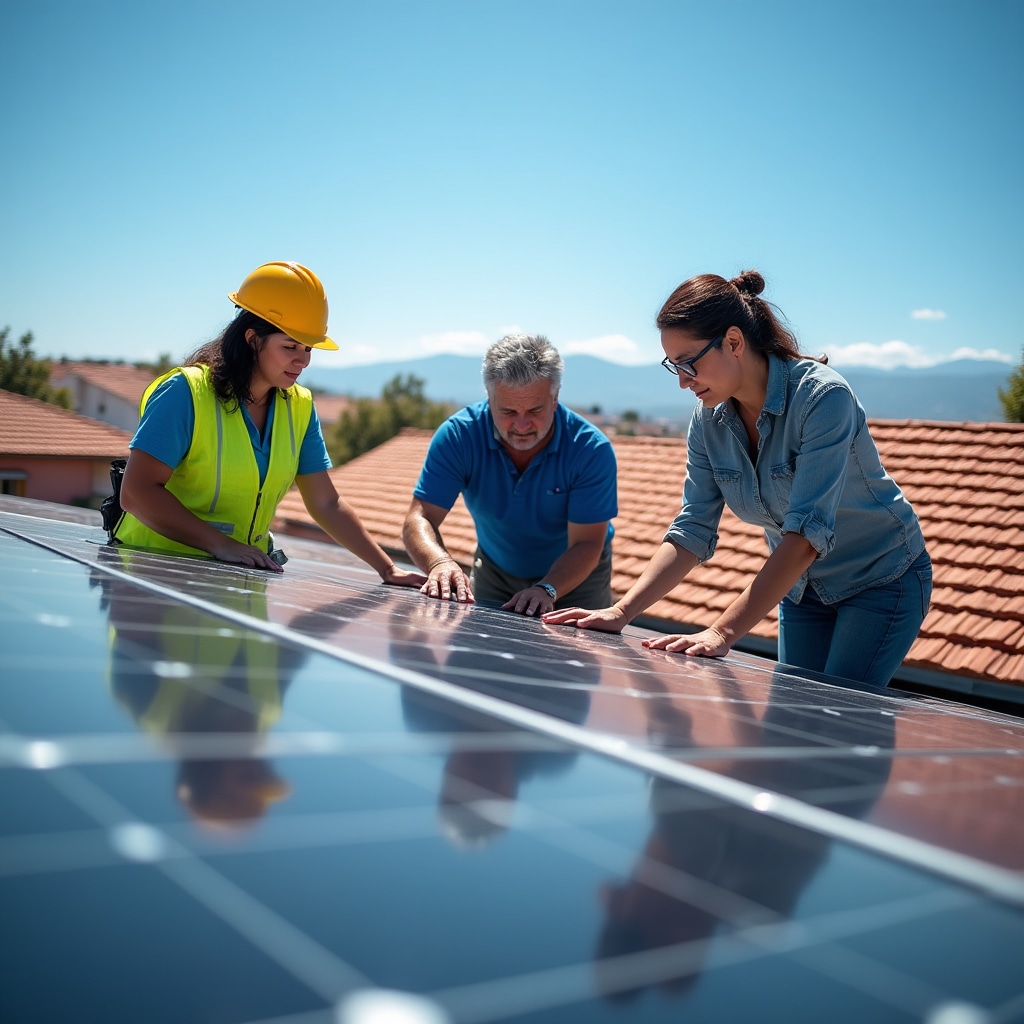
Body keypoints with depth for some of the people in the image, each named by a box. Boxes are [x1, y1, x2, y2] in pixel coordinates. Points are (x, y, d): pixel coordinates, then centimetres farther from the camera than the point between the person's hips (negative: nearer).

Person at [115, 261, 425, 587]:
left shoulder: (299, 407, 6)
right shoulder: (187, 392, -11)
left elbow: (326, 505, 8)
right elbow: (136, 491, -15)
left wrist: (388, 569, -1)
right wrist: (222, 546, -23)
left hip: (239, 579, 4)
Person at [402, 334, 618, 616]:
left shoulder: (591, 450, -25)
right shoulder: (458, 436, -22)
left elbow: (586, 544, -25)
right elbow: (419, 518, -27)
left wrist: (546, 590, -44)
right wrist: (441, 563, -49)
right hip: (495, 571, 0)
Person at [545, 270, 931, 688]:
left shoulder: (823, 397, -29)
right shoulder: (708, 421, -9)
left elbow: (808, 534, -36)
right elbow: (692, 531, -10)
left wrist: (723, 632, -42)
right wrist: (622, 612, -23)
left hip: (883, 580, -5)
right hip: (801, 587, 6)